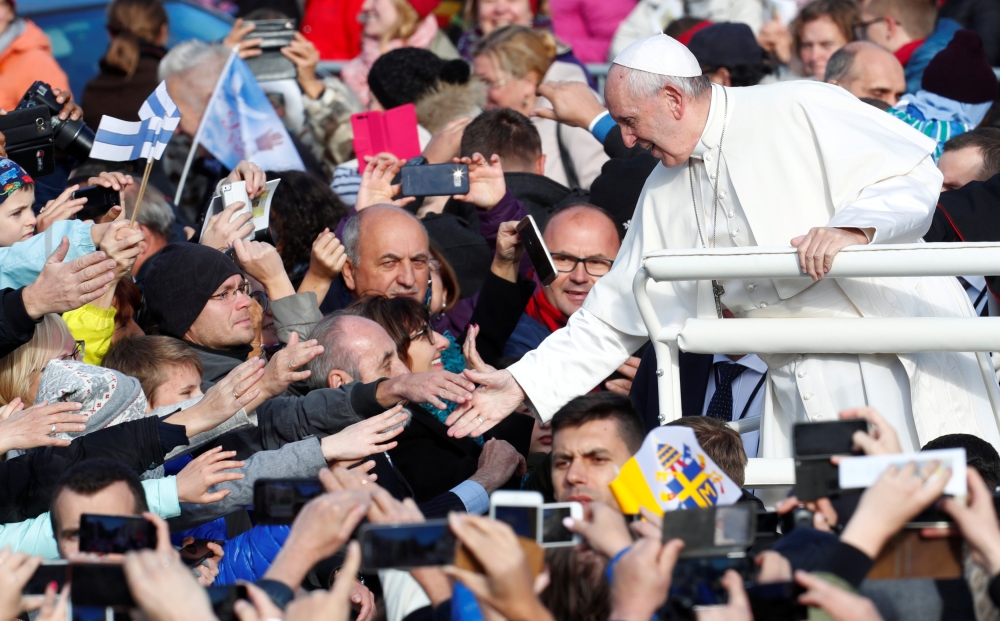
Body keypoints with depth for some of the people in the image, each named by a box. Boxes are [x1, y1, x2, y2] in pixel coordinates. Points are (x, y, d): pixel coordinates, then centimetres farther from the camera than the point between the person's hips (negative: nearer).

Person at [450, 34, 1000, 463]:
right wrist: (521, 385, 13)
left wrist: (850, 229, -28)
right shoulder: (664, 195, 16)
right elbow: (613, 317, 20)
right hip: (799, 391, 6)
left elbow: (916, 174, -10)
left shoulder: (800, 111, -6)